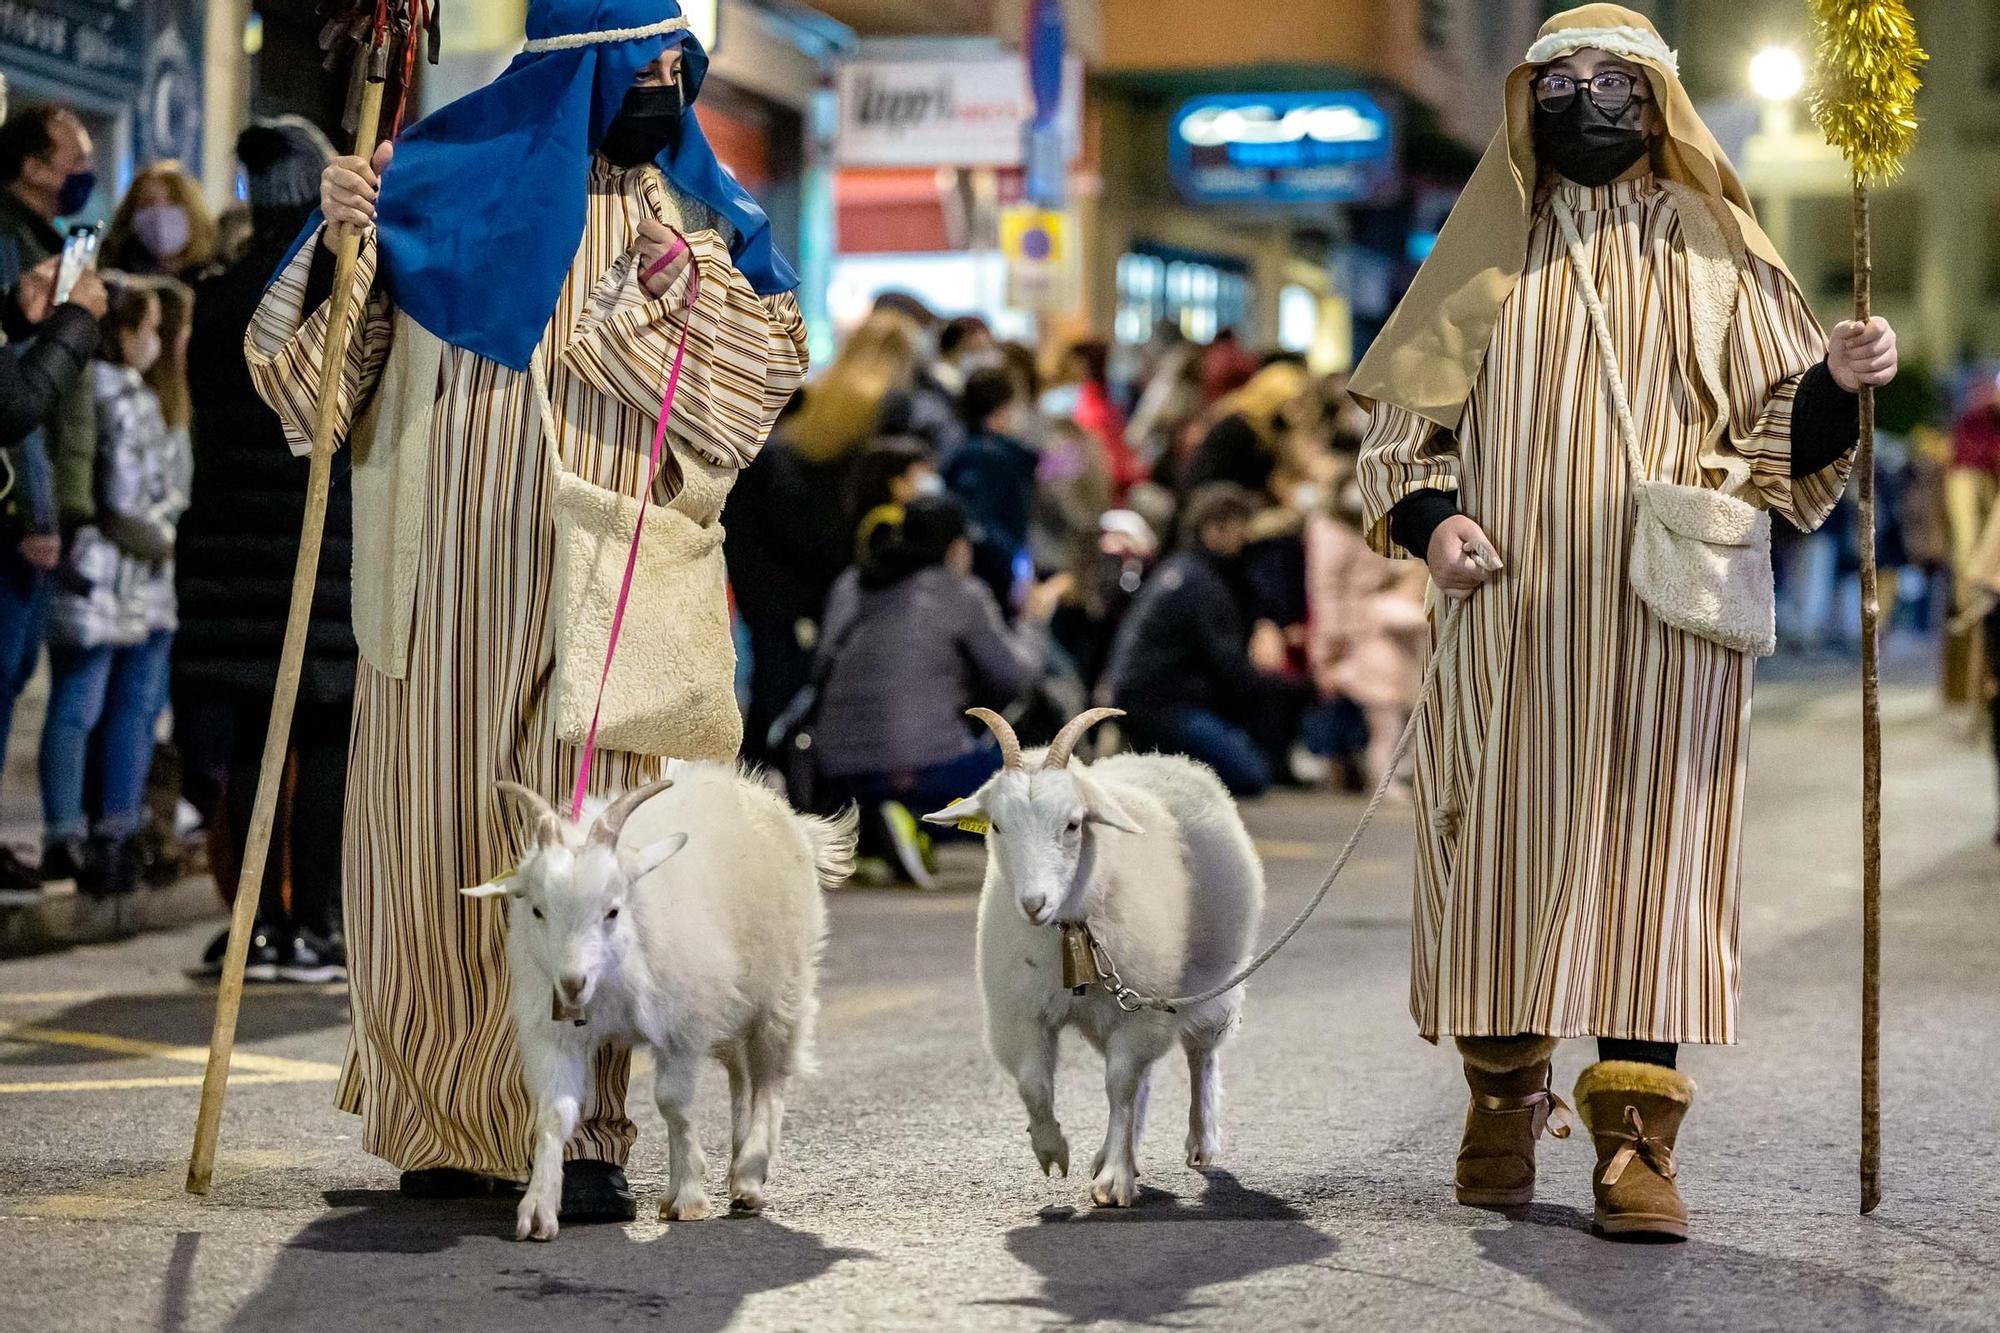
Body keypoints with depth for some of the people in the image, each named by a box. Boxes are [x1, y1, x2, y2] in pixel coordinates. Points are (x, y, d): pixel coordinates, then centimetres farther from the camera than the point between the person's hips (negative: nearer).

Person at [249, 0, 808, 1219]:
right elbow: (326, 358, 6)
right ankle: (441, 1118, 16)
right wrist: (342, 240, -12)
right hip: (449, 580, 0)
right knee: (438, 830, 3)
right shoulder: (443, 179, 7)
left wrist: (690, 293, -11)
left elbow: (777, 357, 6)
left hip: (596, 587, 0)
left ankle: (579, 1128, -5)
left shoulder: (690, 210, 11)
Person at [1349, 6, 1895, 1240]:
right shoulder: (1491, 250, 12)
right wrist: (1429, 515, -6)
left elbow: (1777, 434, 7)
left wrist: (1837, 383, -14)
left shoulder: (1713, 250, 10)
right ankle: (1506, 1099, 18)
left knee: (1653, 848, -5)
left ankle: (1638, 1137, -3)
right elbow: (1408, 415, 13)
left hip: (1666, 615, -1)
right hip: (1512, 617, 1)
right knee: (1510, 841, 2)